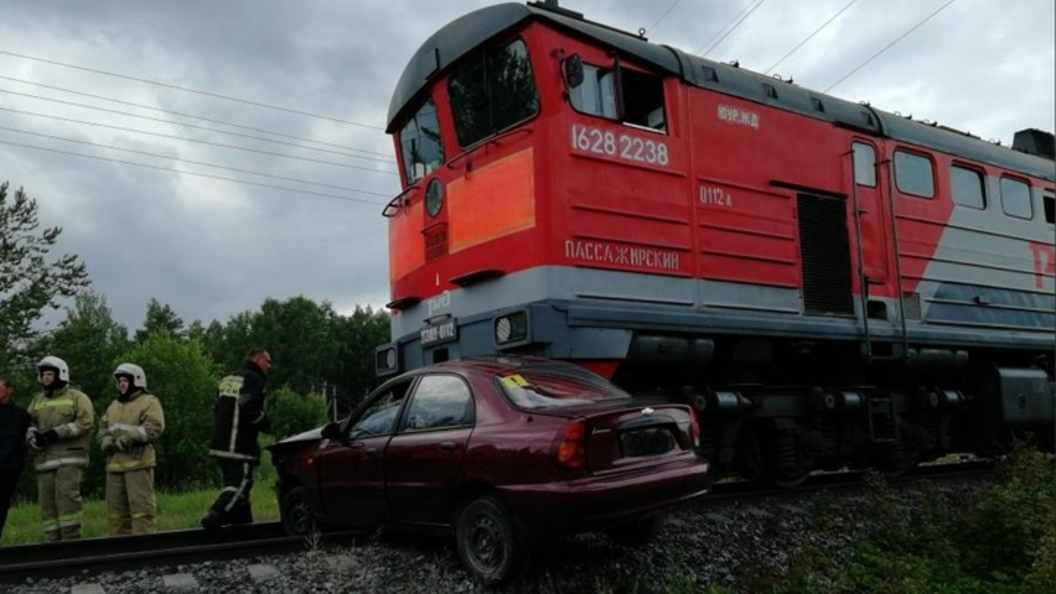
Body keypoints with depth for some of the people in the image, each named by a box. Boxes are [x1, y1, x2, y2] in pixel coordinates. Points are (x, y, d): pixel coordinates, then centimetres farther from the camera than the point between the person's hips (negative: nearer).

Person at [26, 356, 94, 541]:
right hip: (44, 459, 6)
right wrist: (32, 437, -9)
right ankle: (53, 542, 8)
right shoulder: (37, 401, 22)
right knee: (47, 502, 3)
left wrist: (56, 433, -16)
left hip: (69, 457, -6)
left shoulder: (77, 397, 4)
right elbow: (28, 424, 14)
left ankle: (71, 540, -10)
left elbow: (84, 422, -9)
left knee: (66, 497, -15)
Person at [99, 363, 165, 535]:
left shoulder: (149, 402, 1)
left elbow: (154, 428, -11)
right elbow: (103, 429, 21)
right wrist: (107, 442, -2)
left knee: (141, 506, -9)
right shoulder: (114, 406, 24)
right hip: (115, 464, 7)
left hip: (138, 462, -7)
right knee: (116, 508, 10)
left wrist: (127, 439, -18)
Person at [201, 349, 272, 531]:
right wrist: (266, 425, -8)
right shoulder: (253, 379, -8)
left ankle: (242, 523, 17)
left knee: (234, 483, 15)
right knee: (240, 484, -9)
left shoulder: (228, 379, 21)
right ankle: (214, 517, -23)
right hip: (240, 446, -9)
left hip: (220, 445, 9)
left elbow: (216, 408, 22)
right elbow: (249, 408, -21)